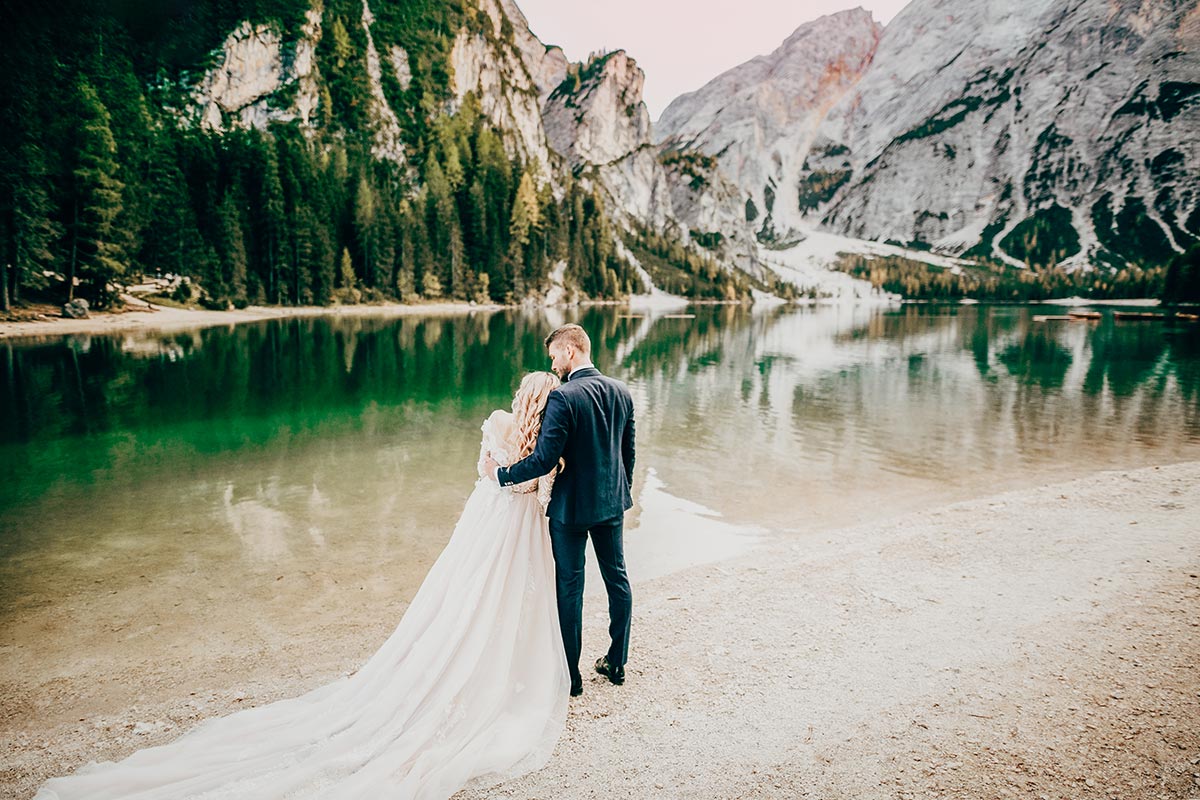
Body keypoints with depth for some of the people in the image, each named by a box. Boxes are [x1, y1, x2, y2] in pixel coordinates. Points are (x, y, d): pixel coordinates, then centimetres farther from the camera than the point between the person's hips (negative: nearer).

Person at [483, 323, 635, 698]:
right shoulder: (621, 391, 1)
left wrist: (501, 473, -9)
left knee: (570, 587, 7)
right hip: (612, 502, 7)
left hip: (571, 506, -6)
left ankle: (570, 674, 18)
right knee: (617, 578, 17)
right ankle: (617, 663, 31)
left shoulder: (563, 397, -21)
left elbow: (544, 459, -23)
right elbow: (628, 451, 8)